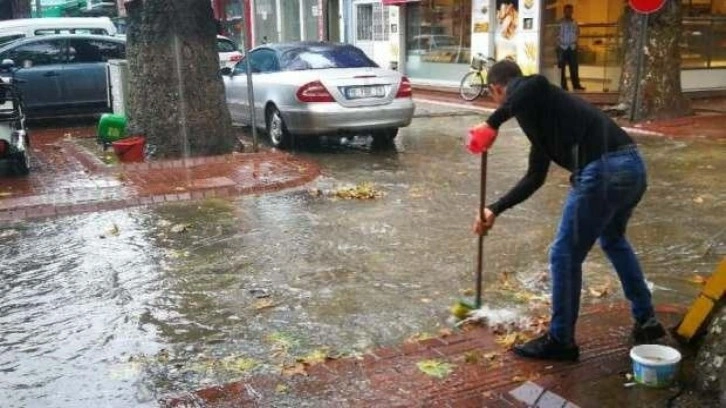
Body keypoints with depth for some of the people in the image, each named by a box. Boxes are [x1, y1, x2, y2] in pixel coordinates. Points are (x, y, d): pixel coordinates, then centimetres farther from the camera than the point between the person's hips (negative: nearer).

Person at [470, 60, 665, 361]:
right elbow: (535, 177, 33)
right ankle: (646, 320, 41)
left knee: (565, 256, 6)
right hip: (633, 166, 10)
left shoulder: (524, 93, 4)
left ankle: (560, 341, 19)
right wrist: (495, 209, 36)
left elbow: (536, 83, -24)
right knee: (614, 240, 33)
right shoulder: (542, 112, 29)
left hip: (602, 172, -10)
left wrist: (493, 123, -16)